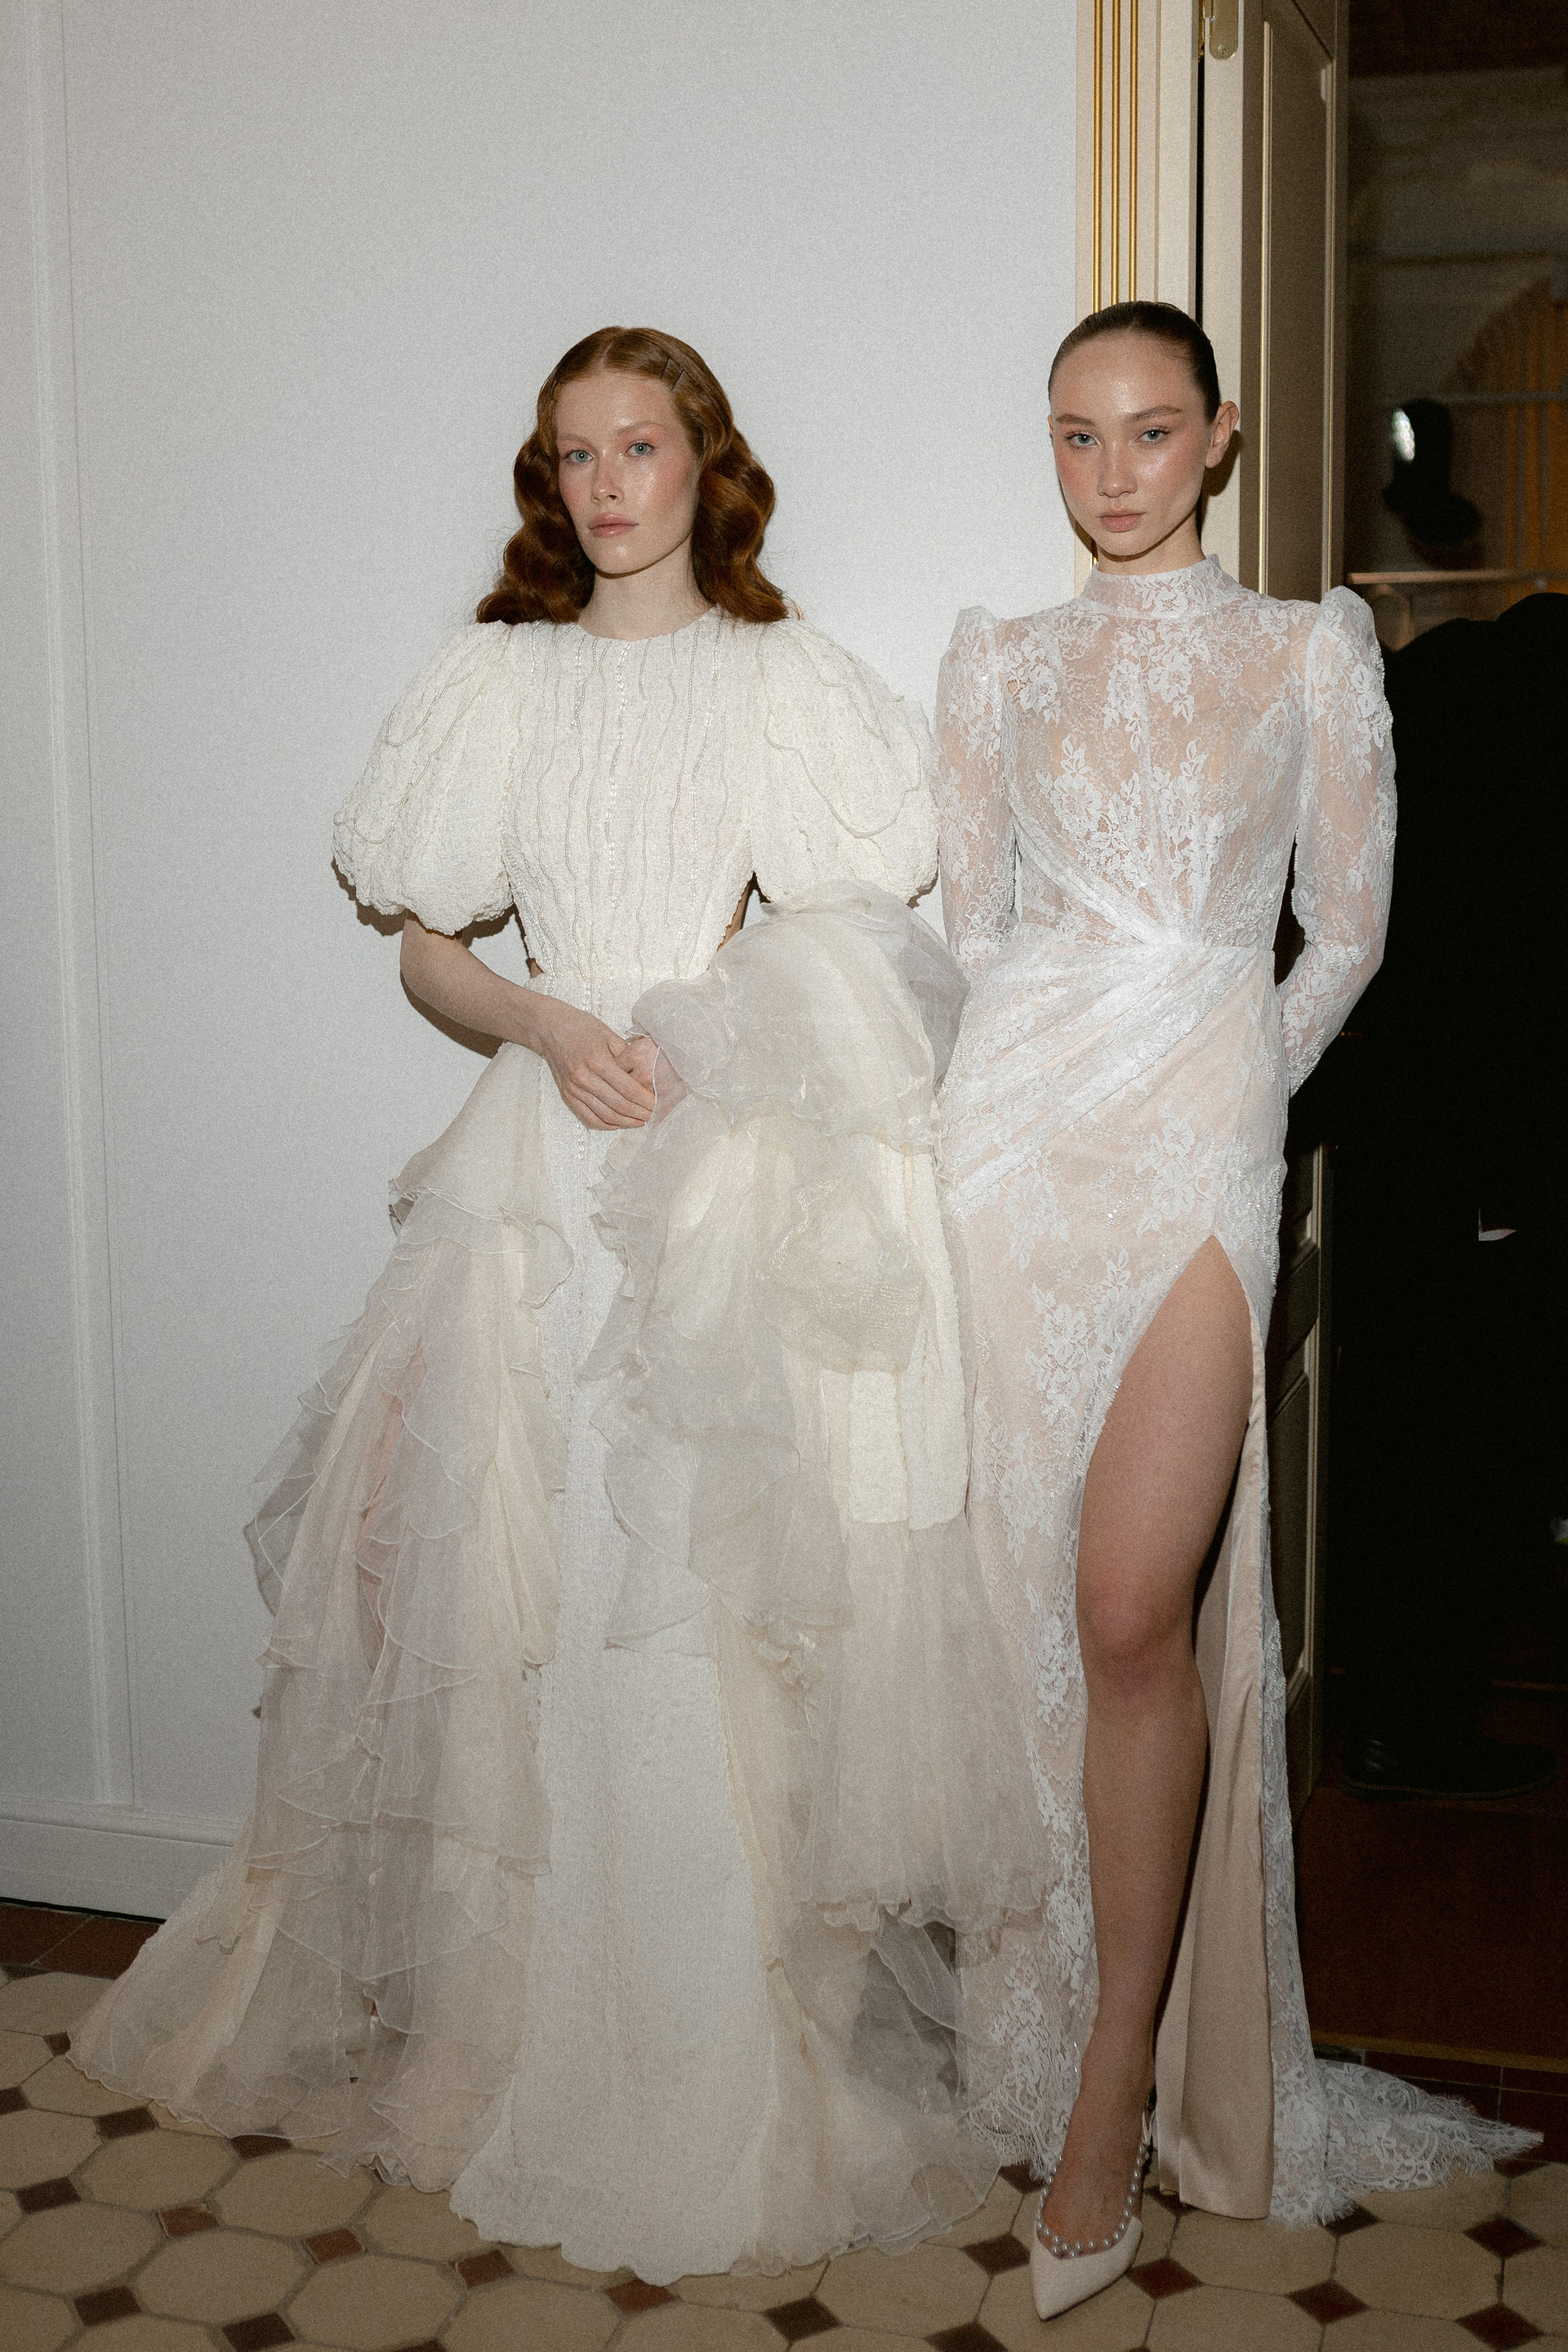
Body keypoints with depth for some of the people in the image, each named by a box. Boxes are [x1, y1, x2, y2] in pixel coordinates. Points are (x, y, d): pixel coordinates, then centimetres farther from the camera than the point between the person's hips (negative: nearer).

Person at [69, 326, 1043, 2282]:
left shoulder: (791, 681, 8)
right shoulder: (498, 679, 11)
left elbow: (869, 949, 6)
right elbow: (424, 948, 9)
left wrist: (741, 1055, -11)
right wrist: (551, 1023, -9)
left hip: (747, 1172, -1)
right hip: (545, 1168, 1)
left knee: (723, 1615, -2)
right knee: (518, 1584, 1)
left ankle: (732, 2069, 13)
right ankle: (509, 2024, 19)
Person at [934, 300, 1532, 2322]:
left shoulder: (1310, 653, 10)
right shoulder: (997, 662, 15)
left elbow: (1345, 934, 12)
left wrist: (1230, 1075, 8)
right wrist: (1059, 1074, 9)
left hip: (1203, 1130, -2)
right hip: (1018, 1126, 3)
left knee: (1133, 1605, -13)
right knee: (1022, 1582, 3)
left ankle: (1122, 2072, 1)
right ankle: (1039, 2003, 20)